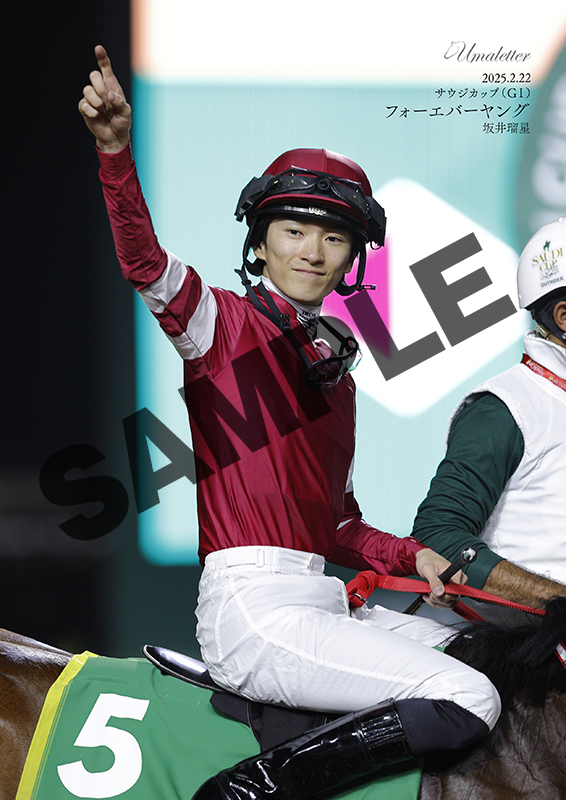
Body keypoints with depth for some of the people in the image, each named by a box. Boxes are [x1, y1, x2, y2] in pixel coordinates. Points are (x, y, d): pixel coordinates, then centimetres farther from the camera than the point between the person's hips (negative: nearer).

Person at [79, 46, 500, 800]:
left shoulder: (334, 370, 21)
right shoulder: (225, 323, 0)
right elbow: (147, 264, -21)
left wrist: (409, 557, 7)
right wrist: (116, 152, -36)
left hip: (321, 600, 8)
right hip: (254, 607, -8)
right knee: (470, 702, -19)